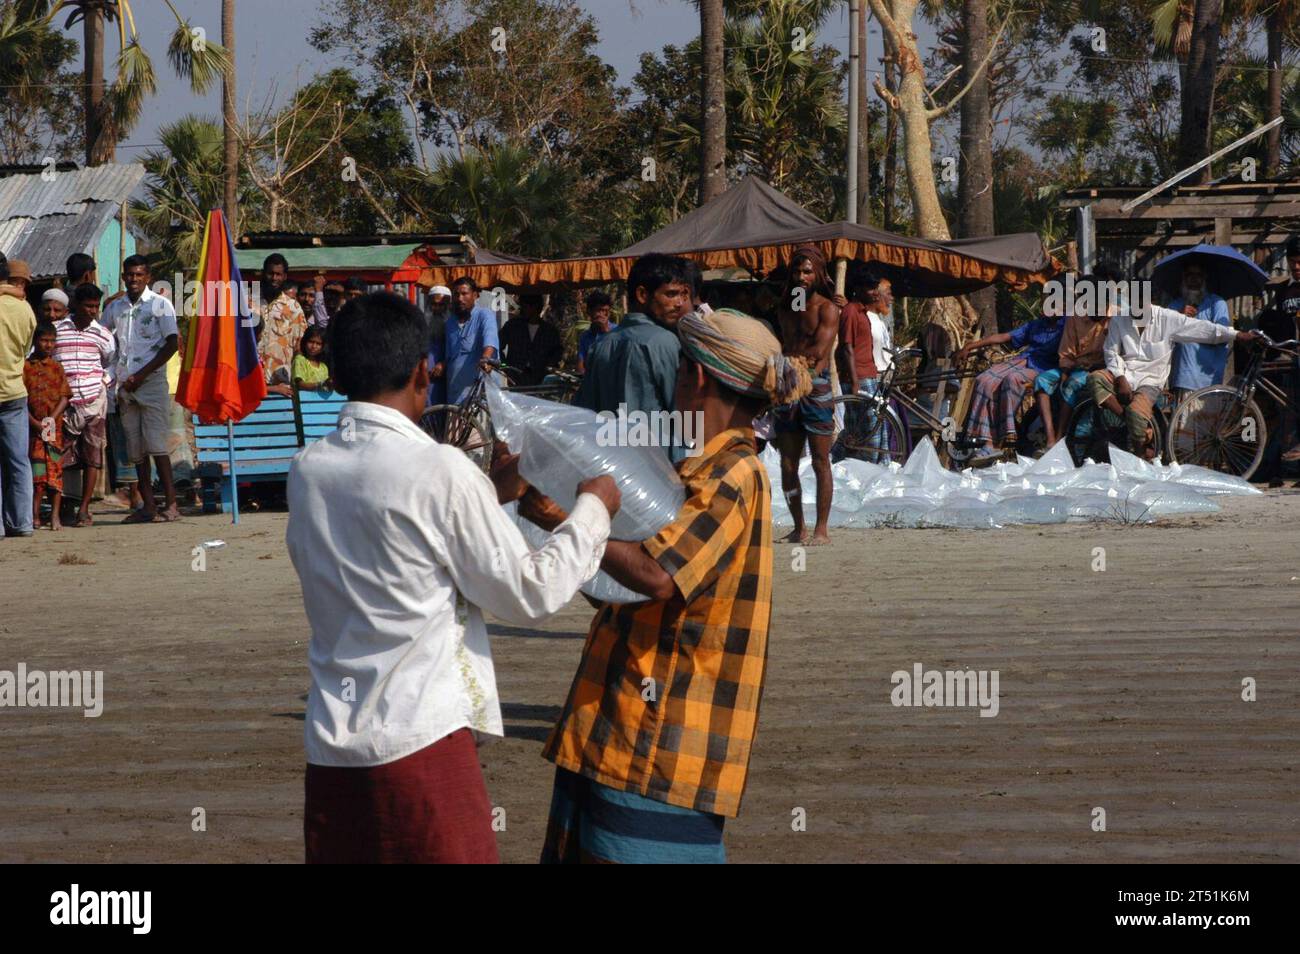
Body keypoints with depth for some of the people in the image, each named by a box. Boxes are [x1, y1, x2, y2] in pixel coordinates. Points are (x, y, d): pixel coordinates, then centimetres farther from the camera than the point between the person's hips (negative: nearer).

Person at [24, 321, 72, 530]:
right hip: (33, 428, -2)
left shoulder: (57, 368, 8)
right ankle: (35, 516, 2)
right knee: (36, 472, -4)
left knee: (55, 471, 1)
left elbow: (65, 396, 4)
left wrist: (51, 419, -10)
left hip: (55, 428, 2)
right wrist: (35, 423, -13)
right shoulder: (25, 367, 0)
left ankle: (55, 516, 4)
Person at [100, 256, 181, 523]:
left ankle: (171, 504, -11)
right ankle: (148, 506, 6)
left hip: (152, 381, -5)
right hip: (125, 386, 5)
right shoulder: (114, 308, 14)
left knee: (156, 444, -12)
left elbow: (171, 345, -6)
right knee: (135, 448, 3)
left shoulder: (160, 305, 0)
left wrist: (141, 375, -11)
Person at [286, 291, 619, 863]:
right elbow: (529, 595, -7)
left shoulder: (307, 471, 5)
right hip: (422, 741, -6)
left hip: (331, 746, 6)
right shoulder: (438, 471, -13)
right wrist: (592, 509, 6)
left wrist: (489, 494, 23)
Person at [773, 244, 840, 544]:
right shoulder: (785, 309, 16)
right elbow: (784, 349, 14)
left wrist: (790, 358, -11)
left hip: (816, 389, -6)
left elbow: (819, 350, -14)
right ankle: (798, 528, 13)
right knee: (788, 464, 5)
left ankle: (822, 529, -1)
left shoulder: (827, 309, -3)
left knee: (820, 463, -3)